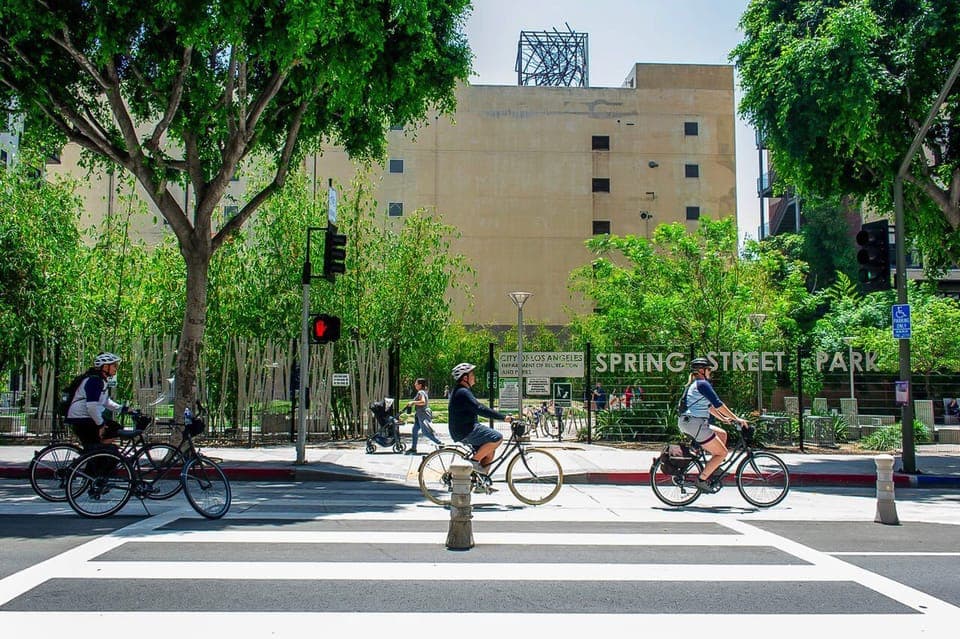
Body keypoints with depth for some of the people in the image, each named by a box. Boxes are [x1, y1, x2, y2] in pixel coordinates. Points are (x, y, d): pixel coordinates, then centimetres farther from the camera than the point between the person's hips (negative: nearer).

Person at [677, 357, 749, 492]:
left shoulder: (694, 384, 21)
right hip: (695, 424, -10)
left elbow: (708, 405, 28)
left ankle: (713, 470, 19)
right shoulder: (702, 384, -10)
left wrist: (723, 418, 27)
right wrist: (735, 418, -11)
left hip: (688, 423, 10)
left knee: (722, 434, 22)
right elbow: (718, 404, -15)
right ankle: (702, 480, -3)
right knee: (722, 453, -3)